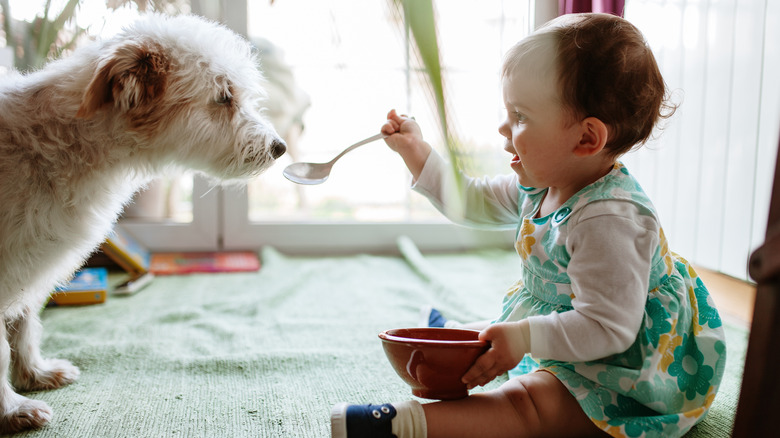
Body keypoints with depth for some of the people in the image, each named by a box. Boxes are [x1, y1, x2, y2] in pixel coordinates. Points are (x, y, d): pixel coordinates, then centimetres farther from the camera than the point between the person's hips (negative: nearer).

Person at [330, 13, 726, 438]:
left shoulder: (609, 220, -34)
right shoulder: (542, 184, -3)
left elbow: (607, 328, -33)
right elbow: (474, 200, 12)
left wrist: (523, 339, -38)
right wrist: (416, 152, 7)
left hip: (626, 375, -10)